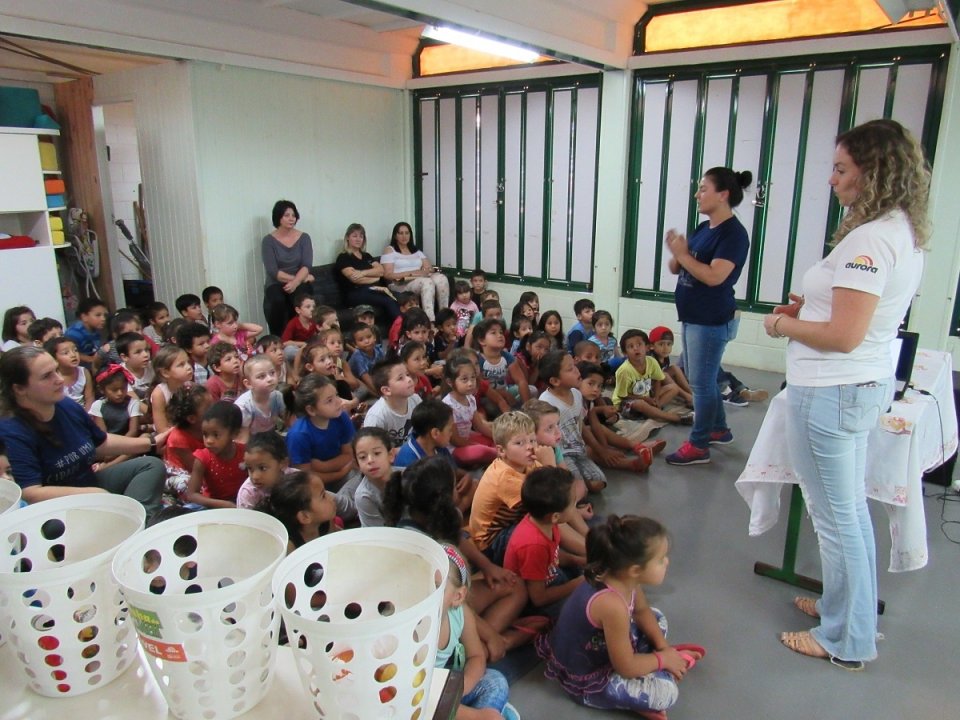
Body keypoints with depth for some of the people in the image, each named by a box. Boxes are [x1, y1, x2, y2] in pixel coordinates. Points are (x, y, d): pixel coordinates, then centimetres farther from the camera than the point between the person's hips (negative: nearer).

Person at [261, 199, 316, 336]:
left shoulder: (304, 238, 5)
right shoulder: (268, 240, 0)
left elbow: (306, 266, -7)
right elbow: (272, 271, -10)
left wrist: (295, 282, -25)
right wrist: (299, 277, -14)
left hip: (299, 283, 1)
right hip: (276, 284, -1)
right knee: (277, 300, -34)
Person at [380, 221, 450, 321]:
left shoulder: (416, 250, 24)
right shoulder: (390, 250, 6)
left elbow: (430, 268, 14)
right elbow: (388, 275, -7)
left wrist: (425, 271, -12)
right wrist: (412, 273, -14)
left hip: (421, 280, 5)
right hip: (400, 284, -5)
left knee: (441, 278, -26)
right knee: (427, 282, -36)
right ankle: (430, 322, -46)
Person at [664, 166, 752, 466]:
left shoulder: (734, 233, -15)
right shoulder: (703, 228, 10)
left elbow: (714, 276, -27)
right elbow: (676, 269, 11)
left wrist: (683, 254, -20)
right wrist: (676, 253, -9)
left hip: (712, 321, -9)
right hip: (693, 317, 9)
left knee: (701, 382, -1)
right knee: (700, 379, 19)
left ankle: (699, 446, 11)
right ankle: (719, 429, 36)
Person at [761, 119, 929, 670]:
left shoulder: (870, 238, -22)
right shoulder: (906, 234, 9)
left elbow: (843, 336, -25)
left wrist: (784, 325, -9)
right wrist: (809, 305, 8)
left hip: (831, 393, -10)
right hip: (867, 385, 10)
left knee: (836, 517, 5)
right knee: (851, 509, 23)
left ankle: (846, 641, 22)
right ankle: (855, 609, 42)